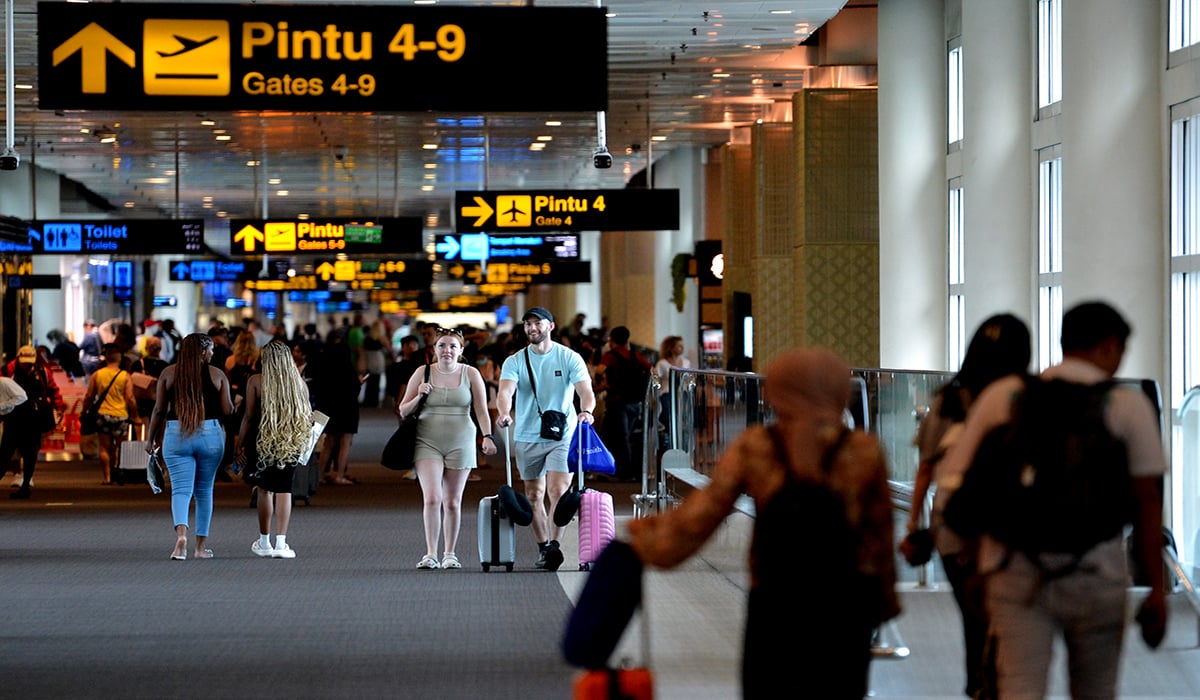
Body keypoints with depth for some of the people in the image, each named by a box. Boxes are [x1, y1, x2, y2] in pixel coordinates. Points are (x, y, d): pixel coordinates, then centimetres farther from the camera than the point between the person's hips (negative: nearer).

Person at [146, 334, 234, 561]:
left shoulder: (168, 374, 3)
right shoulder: (217, 375, 1)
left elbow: (159, 409, 3)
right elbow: (227, 410, 0)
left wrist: (151, 438, 11)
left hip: (176, 435, 0)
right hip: (210, 435, 0)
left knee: (180, 489, -3)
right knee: (204, 491, 13)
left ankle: (181, 534, -29)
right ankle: (201, 546, 18)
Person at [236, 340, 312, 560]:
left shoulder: (256, 382, -6)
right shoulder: (299, 383, 0)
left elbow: (249, 417, -7)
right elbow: (308, 417, 4)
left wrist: (240, 445, -1)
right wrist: (303, 443, 18)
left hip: (262, 441, -1)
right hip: (292, 444, 1)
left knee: (264, 489, 11)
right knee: (284, 490, 5)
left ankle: (264, 542, 17)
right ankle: (281, 542, -2)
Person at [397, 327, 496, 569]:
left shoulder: (470, 374, 3)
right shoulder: (422, 373, 3)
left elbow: (481, 410, 2)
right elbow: (403, 411, 8)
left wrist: (487, 436, -12)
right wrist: (419, 397, -10)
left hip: (460, 443, 1)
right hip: (428, 442, -1)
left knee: (452, 502, 5)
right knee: (432, 498, -15)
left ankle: (449, 554, 16)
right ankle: (431, 554, -12)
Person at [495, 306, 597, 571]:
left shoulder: (569, 358, -1)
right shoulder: (515, 361, 3)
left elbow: (585, 390, -12)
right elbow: (505, 391, -13)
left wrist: (586, 410, -35)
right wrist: (504, 412, -36)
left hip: (562, 435, -3)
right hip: (527, 437, 3)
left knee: (557, 491, -16)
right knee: (534, 496, 8)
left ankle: (554, 544, -18)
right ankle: (543, 549, 17)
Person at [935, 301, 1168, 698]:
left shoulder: (1002, 394, 5)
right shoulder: (1128, 405, -1)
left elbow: (950, 484, 3)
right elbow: (1146, 505, -4)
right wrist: (1156, 590, -1)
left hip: (1015, 572, 1)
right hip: (1094, 576, -1)